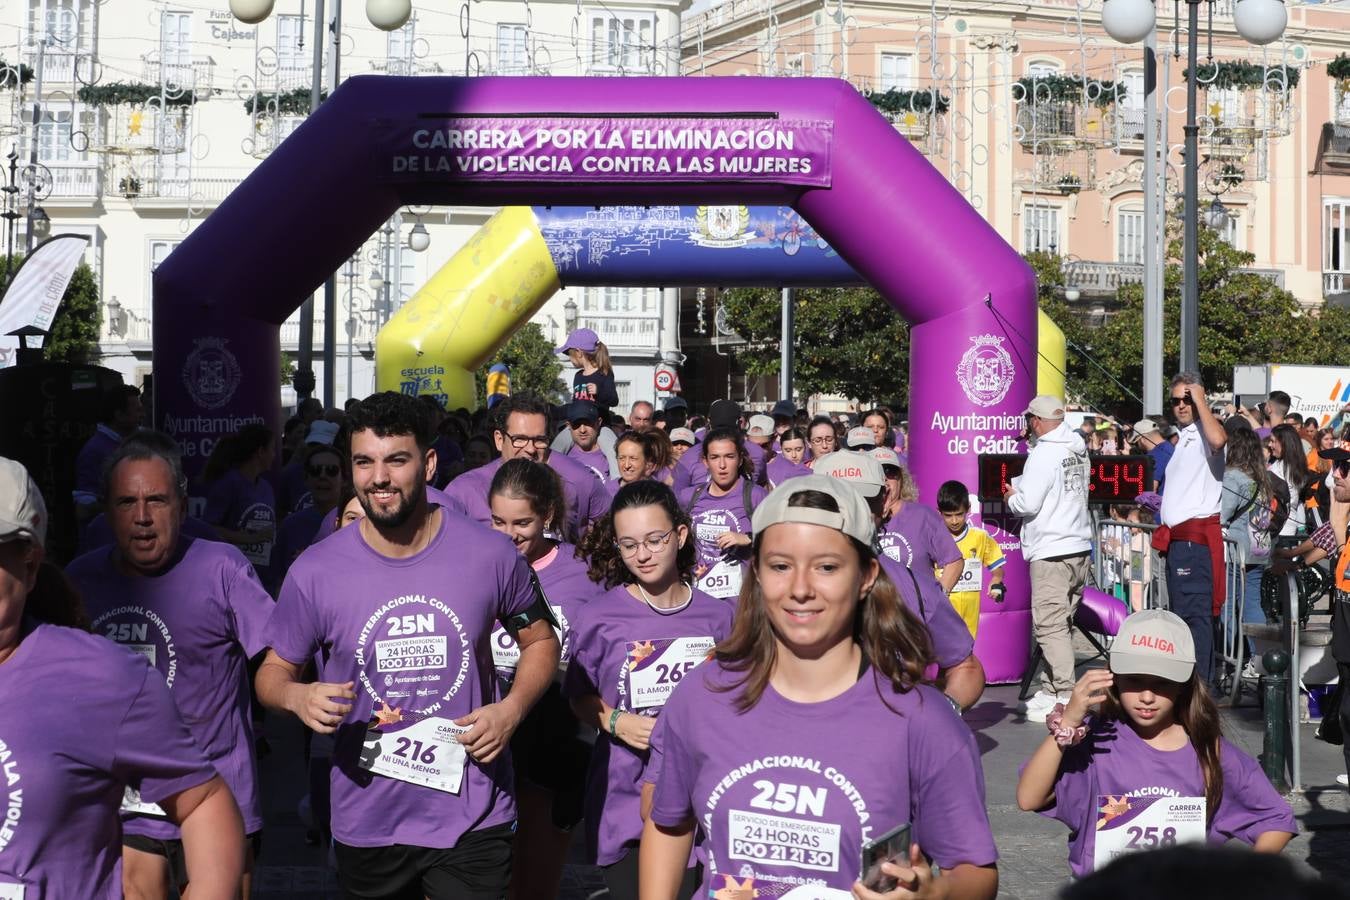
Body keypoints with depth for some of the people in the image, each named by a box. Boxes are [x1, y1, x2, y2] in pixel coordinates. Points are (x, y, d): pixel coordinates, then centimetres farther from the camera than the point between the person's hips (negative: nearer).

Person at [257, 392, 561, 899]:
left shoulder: (491, 556, -8)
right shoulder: (314, 572, -8)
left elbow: (540, 641, 7)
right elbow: (274, 671, 4)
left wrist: (512, 709, -11)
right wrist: (297, 697, -19)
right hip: (367, 824, 1)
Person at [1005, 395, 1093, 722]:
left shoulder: (1044, 453, -13)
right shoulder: (1077, 448, 13)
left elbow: (1028, 503, -16)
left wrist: (1010, 498, 4)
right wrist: (1016, 486, 16)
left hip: (1051, 551, -9)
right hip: (1079, 546, 9)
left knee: (1050, 625, -7)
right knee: (1060, 624, 14)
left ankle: (1064, 698, -8)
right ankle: (1050, 690, 20)